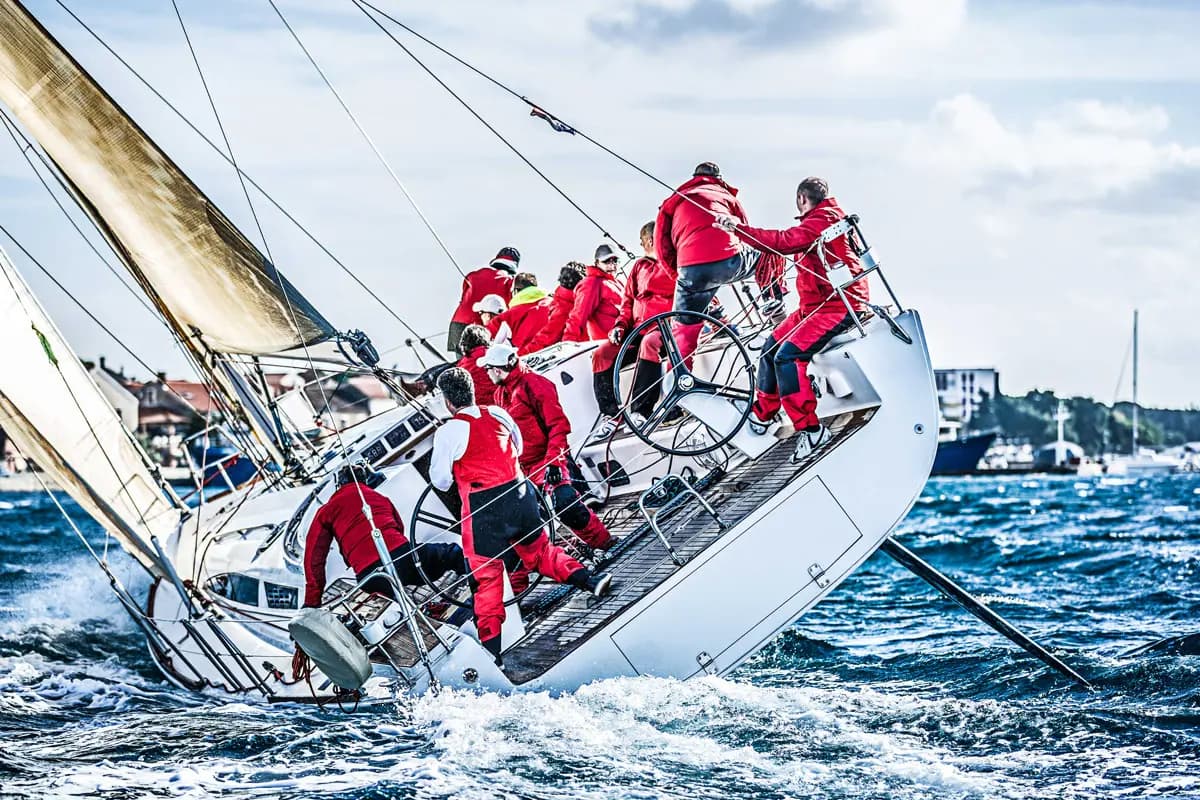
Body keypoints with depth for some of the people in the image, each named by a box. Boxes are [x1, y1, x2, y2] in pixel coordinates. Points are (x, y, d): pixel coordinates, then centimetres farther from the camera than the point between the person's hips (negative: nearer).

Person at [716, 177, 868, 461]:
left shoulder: (823, 219, -16)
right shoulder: (822, 218, 17)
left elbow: (784, 242, -27)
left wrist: (739, 228, -26)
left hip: (839, 305, -11)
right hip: (815, 305, 11)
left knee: (787, 356, -22)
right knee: (771, 347, 12)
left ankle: (811, 429, -20)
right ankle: (763, 412, 26)